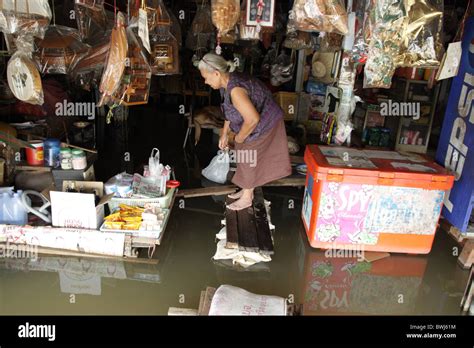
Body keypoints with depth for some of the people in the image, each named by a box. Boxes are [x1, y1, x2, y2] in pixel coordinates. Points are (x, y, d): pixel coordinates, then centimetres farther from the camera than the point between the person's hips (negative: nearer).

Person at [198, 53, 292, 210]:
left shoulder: (235, 90, -34)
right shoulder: (227, 82, -4)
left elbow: (252, 119, -37)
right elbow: (230, 111, 10)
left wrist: (239, 138, -21)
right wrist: (224, 134, 10)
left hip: (264, 124, -9)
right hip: (258, 122, 9)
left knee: (249, 159, 5)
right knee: (247, 158, 20)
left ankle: (247, 198, 22)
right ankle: (247, 190, 37)